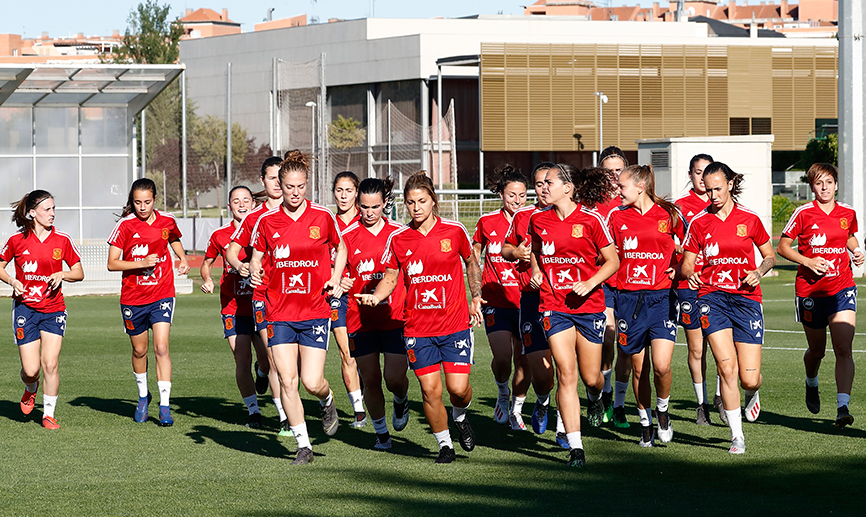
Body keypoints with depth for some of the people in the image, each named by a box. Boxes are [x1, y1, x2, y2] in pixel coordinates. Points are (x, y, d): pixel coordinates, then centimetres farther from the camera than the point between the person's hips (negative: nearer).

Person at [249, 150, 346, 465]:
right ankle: (304, 445, 9)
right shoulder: (267, 221, 1)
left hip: (315, 312, -1)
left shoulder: (323, 217, -2)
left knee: (312, 382, -8)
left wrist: (336, 279, -2)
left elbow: (340, 248, 14)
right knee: (287, 380, -4)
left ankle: (328, 401, 29)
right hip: (279, 312, 1)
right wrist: (255, 272, -11)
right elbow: (256, 257, 12)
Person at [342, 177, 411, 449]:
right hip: (360, 319, 1)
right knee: (371, 380, 4)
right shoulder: (348, 236, -2)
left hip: (395, 318, 0)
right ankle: (381, 432, 22)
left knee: (395, 378, -9)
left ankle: (401, 400, 27)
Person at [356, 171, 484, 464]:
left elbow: (472, 263, 16)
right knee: (430, 390, -4)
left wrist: (476, 297, 10)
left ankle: (460, 417, 27)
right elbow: (390, 278, 9)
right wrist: (375, 297, -10)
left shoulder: (454, 231, -1)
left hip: (455, 324, -1)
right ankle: (444, 444, 17)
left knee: (458, 387, -8)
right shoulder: (398, 239, 1)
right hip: (417, 328, 1)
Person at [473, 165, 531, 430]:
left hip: (526, 301, 1)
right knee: (502, 358, -16)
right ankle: (502, 393, 14)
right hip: (495, 300, -1)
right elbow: (474, 255, 16)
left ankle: (516, 409, 23)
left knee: (524, 361, 1)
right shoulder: (487, 222, 0)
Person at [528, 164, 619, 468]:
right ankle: (575, 447, -8)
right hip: (554, 306, 1)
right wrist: (536, 271, 6)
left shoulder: (590, 219, -8)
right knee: (566, 374, -10)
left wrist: (589, 284, -14)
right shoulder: (538, 220, 3)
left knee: (591, 377, 6)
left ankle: (595, 397, 45)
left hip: (588, 304, -1)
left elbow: (612, 261, -1)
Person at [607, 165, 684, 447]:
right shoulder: (617, 216, 6)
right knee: (639, 368, 6)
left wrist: (679, 268, 0)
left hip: (661, 298, -2)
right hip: (628, 298, 2)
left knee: (662, 365, -15)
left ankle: (663, 409, 13)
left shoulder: (668, 215, 0)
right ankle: (645, 422, 24)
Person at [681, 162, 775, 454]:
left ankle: (751, 395, 35)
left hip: (746, 298, 0)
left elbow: (770, 256, 13)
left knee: (749, 379, -5)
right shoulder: (699, 223, 5)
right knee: (727, 367, -16)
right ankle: (737, 436, -3)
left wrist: (759, 272, -8)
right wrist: (689, 273, -12)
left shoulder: (749, 219, 4)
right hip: (712, 296, 0)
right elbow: (687, 262, 11)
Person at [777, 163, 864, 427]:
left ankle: (843, 406, -18)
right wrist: (807, 261, -14)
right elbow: (783, 247, 0)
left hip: (842, 288, 1)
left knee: (844, 350, -14)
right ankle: (811, 383, 47)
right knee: (817, 350, 13)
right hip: (810, 289, -1)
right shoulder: (803, 213, -5)